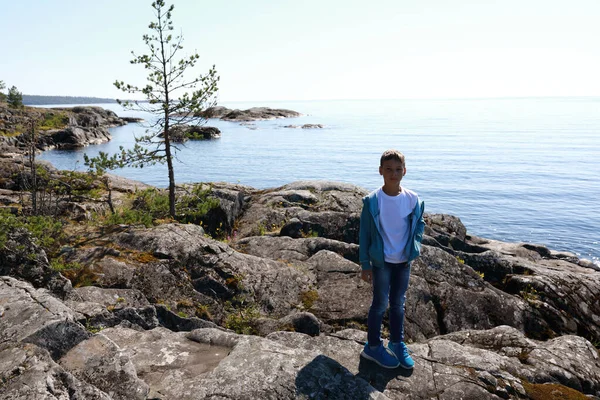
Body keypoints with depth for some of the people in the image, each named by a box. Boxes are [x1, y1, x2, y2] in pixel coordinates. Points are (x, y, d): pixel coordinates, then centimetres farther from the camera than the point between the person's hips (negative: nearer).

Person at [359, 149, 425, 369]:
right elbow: (364, 233, -8)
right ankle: (373, 347, 25)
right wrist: (365, 264, -7)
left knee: (398, 304, 17)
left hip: (404, 261, 3)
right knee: (380, 304, 7)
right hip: (381, 261, -3)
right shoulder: (372, 201, -14)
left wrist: (415, 245, 0)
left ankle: (397, 344, 36)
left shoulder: (413, 199, -6)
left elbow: (419, 223, 13)